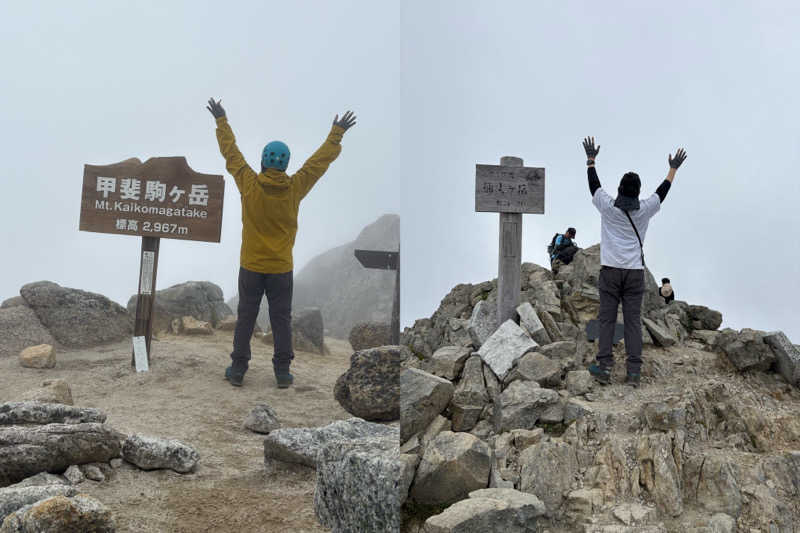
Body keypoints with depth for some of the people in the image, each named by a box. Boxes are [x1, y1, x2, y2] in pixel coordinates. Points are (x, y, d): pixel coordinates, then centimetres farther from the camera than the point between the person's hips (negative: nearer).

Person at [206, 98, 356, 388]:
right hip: (281, 268, 0)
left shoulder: (249, 184, -10)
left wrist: (221, 120, 16)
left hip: (251, 267, 0)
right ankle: (283, 372, 12)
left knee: (245, 318, 10)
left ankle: (238, 369, 17)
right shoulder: (295, 188, -9)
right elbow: (322, 159, 2)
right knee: (281, 320, 8)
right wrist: (336, 133, 14)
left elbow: (231, 152, 3)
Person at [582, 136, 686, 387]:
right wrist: (673, 168, 34)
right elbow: (662, 191, 19)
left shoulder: (608, 206, -1)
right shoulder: (645, 210, 3)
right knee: (633, 321, 1)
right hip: (635, 272, 1)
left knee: (607, 319, 0)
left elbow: (594, 185, 13)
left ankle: (604, 367, -5)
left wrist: (591, 159, 25)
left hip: (610, 270, -1)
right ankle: (634, 371, -1)